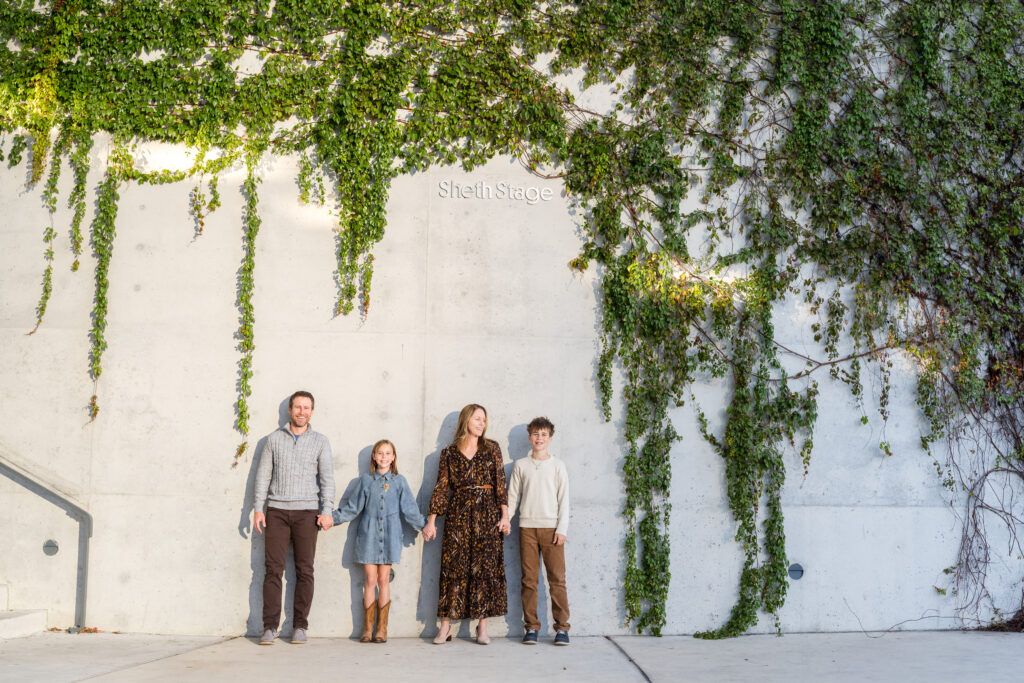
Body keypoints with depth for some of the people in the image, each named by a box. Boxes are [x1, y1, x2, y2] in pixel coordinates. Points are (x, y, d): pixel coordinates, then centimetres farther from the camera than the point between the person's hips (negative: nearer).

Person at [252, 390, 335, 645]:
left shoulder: (320, 441, 7)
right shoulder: (274, 439, 10)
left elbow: (327, 478, 1)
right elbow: (263, 474, 9)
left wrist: (327, 511, -10)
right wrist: (258, 509, 0)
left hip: (307, 511, 0)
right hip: (277, 511, 0)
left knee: (304, 570, 0)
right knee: (273, 568, -4)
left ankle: (300, 626, 6)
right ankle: (270, 627, -1)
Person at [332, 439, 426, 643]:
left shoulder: (399, 481, 6)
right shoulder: (366, 481, 7)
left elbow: (409, 509, 8)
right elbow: (353, 508, 10)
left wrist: (424, 525, 0)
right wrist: (332, 518, 4)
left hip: (389, 536, 0)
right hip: (368, 534, 0)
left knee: (383, 580, 1)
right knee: (370, 580, -1)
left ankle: (382, 628, 8)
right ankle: (368, 628, 6)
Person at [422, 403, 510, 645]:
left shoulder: (492, 449, 8)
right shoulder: (449, 453, 7)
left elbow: (500, 484, 4)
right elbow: (441, 487, 5)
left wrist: (504, 515, -5)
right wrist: (431, 521, 1)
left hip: (487, 514, 0)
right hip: (458, 514, 0)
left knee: (486, 568, -2)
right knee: (453, 567, -3)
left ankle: (482, 627, 3)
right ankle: (445, 626, 2)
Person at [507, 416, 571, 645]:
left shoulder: (557, 465, 8)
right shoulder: (520, 465, 11)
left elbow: (564, 499, 5)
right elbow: (512, 497, 13)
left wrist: (562, 529, -3)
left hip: (551, 527, -1)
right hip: (527, 527, 1)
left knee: (557, 578, -4)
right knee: (529, 579, 1)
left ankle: (562, 627, 0)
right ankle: (531, 627, 7)